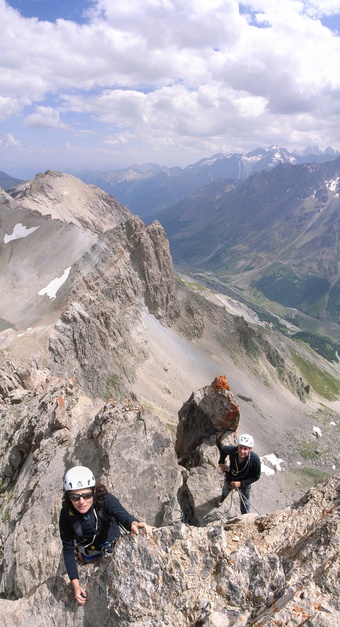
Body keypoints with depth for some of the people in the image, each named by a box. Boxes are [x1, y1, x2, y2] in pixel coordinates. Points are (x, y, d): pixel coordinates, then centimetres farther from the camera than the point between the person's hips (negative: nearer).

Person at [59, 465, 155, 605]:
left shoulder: (105, 499, -35)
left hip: (114, 545, -1)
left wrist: (134, 524, -77)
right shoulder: (66, 515, -30)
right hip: (88, 551, 1)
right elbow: (68, 550, -21)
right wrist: (75, 584, -27)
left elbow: (121, 513, -54)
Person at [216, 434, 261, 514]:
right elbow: (223, 450, -11)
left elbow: (256, 477, -23)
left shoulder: (255, 460, -40)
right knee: (226, 490, 35)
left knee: (244, 503, 21)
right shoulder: (233, 450, -36)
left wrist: (241, 483, -28)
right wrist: (221, 462, -10)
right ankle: (222, 498, 71)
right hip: (230, 479, 3)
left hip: (244, 483, -3)